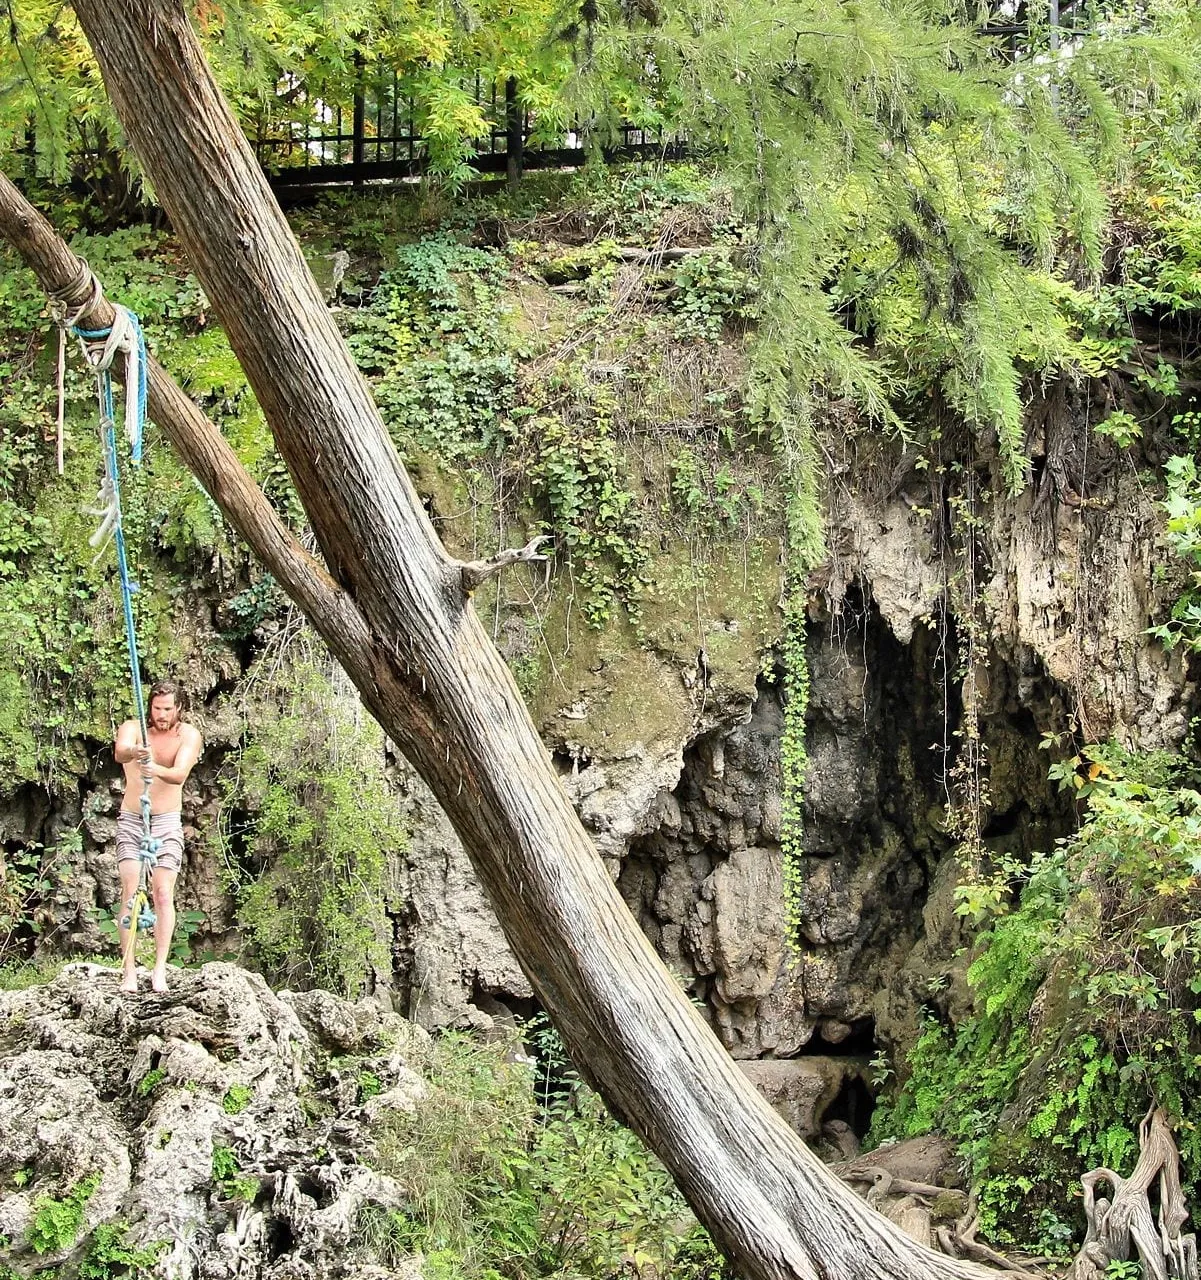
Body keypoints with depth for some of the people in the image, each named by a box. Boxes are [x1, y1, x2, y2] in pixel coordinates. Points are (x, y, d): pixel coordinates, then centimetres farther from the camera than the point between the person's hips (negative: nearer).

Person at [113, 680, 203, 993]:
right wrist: (133, 752, -55)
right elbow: (119, 752, -30)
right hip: (130, 820, 0)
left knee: (163, 894, -8)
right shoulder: (133, 728, -6)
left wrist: (158, 770, -48)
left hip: (167, 822, 0)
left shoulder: (189, 736, -7)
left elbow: (180, 774, -25)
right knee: (130, 893, -7)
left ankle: (160, 970, -6)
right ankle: (129, 971, -8)